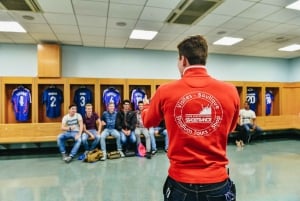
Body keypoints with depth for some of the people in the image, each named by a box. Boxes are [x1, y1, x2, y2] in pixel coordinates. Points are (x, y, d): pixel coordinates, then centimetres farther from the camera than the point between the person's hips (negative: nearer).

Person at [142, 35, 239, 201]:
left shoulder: (165, 91, -12)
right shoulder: (230, 91, -9)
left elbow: (148, 121, 9)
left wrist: (146, 105, 30)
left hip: (180, 181, 0)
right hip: (217, 182, 1)